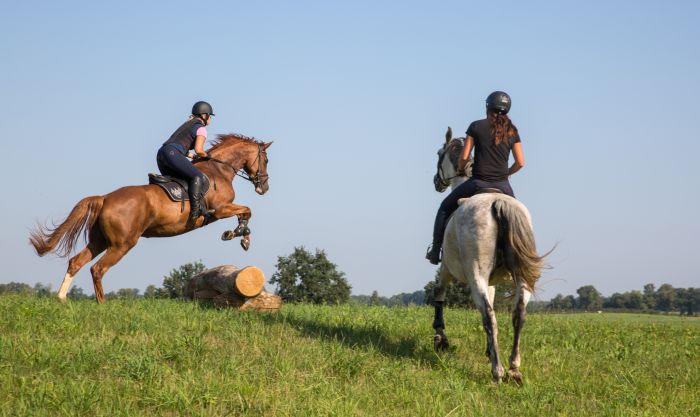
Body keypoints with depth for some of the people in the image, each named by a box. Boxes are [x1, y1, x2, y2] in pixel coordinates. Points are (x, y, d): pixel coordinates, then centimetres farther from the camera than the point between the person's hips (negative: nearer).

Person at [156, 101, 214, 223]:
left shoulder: (187, 125, 32)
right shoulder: (201, 128, 5)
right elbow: (198, 150, -8)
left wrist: (194, 156, 28)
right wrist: (206, 155, 12)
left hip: (161, 154, 10)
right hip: (172, 154, -10)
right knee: (198, 176, -17)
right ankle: (195, 209, -30)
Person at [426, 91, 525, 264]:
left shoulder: (476, 126, -3)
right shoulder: (512, 131, 5)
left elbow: (464, 157, -4)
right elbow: (520, 162, 3)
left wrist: (460, 169, 18)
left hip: (478, 182, -2)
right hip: (502, 185, 2)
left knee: (445, 208, 18)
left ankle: (435, 251, 15)